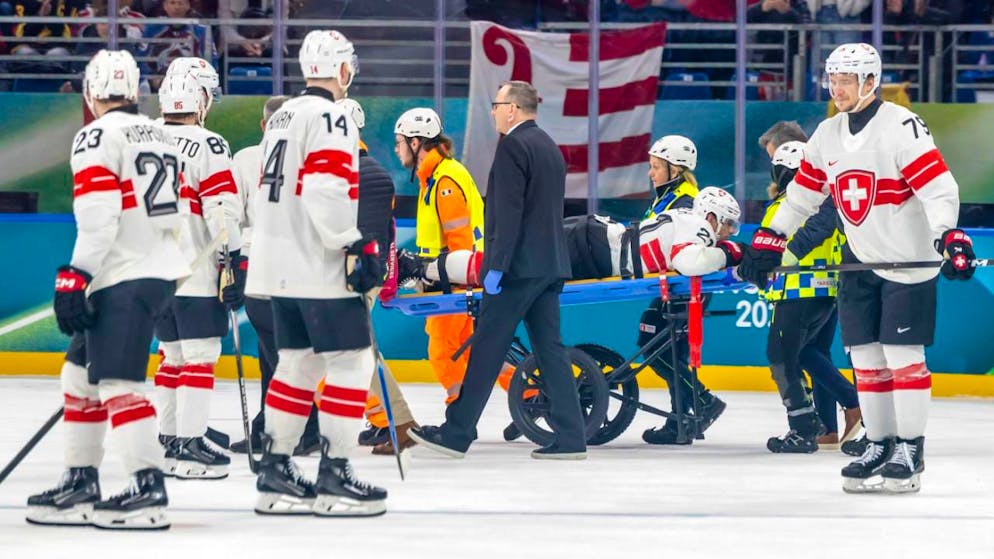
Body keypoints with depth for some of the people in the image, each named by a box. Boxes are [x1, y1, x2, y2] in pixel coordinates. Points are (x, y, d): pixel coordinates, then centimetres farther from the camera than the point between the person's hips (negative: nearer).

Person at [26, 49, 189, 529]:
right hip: (162, 270, 9)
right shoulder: (158, 136, 19)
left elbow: (98, 215, -18)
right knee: (82, 374, 15)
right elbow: (172, 211, 23)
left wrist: (75, 277, -18)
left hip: (124, 279, -9)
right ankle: (81, 486, 17)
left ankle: (148, 489, -19)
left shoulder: (98, 137, -8)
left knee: (117, 383, -13)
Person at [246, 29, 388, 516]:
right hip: (321, 271, -9)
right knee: (350, 364, -5)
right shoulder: (329, 117, -12)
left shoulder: (282, 116, 17)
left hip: (281, 269, 9)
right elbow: (327, 191, -24)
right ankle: (334, 477, -7)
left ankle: (275, 474, 14)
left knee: (298, 364, 14)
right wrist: (356, 247, -21)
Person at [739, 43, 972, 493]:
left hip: (908, 260, -7)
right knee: (865, 355, 7)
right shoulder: (827, 135, 7)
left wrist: (949, 236, -36)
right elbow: (803, 193, 16)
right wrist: (768, 241, 12)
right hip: (861, 260, 7)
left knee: (902, 354, -7)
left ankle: (910, 452, 0)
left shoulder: (902, 127, -17)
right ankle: (879, 445, 15)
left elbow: (938, 187, -23)